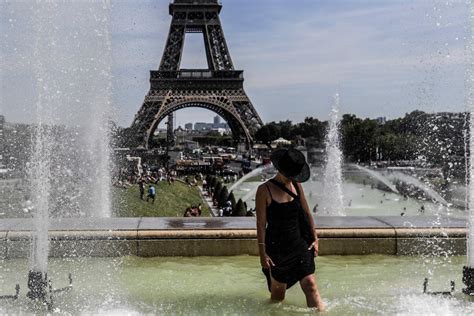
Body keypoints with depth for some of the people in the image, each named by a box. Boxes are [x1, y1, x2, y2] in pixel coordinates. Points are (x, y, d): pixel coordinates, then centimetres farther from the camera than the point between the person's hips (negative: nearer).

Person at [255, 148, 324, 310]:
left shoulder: (296, 185, 5)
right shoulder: (265, 190, -11)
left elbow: (307, 213, 13)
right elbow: (261, 224, -11)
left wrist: (314, 239, 11)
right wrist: (262, 253, -13)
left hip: (300, 245, 4)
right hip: (277, 247, -4)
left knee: (310, 285, -3)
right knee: (278, 293, 7)